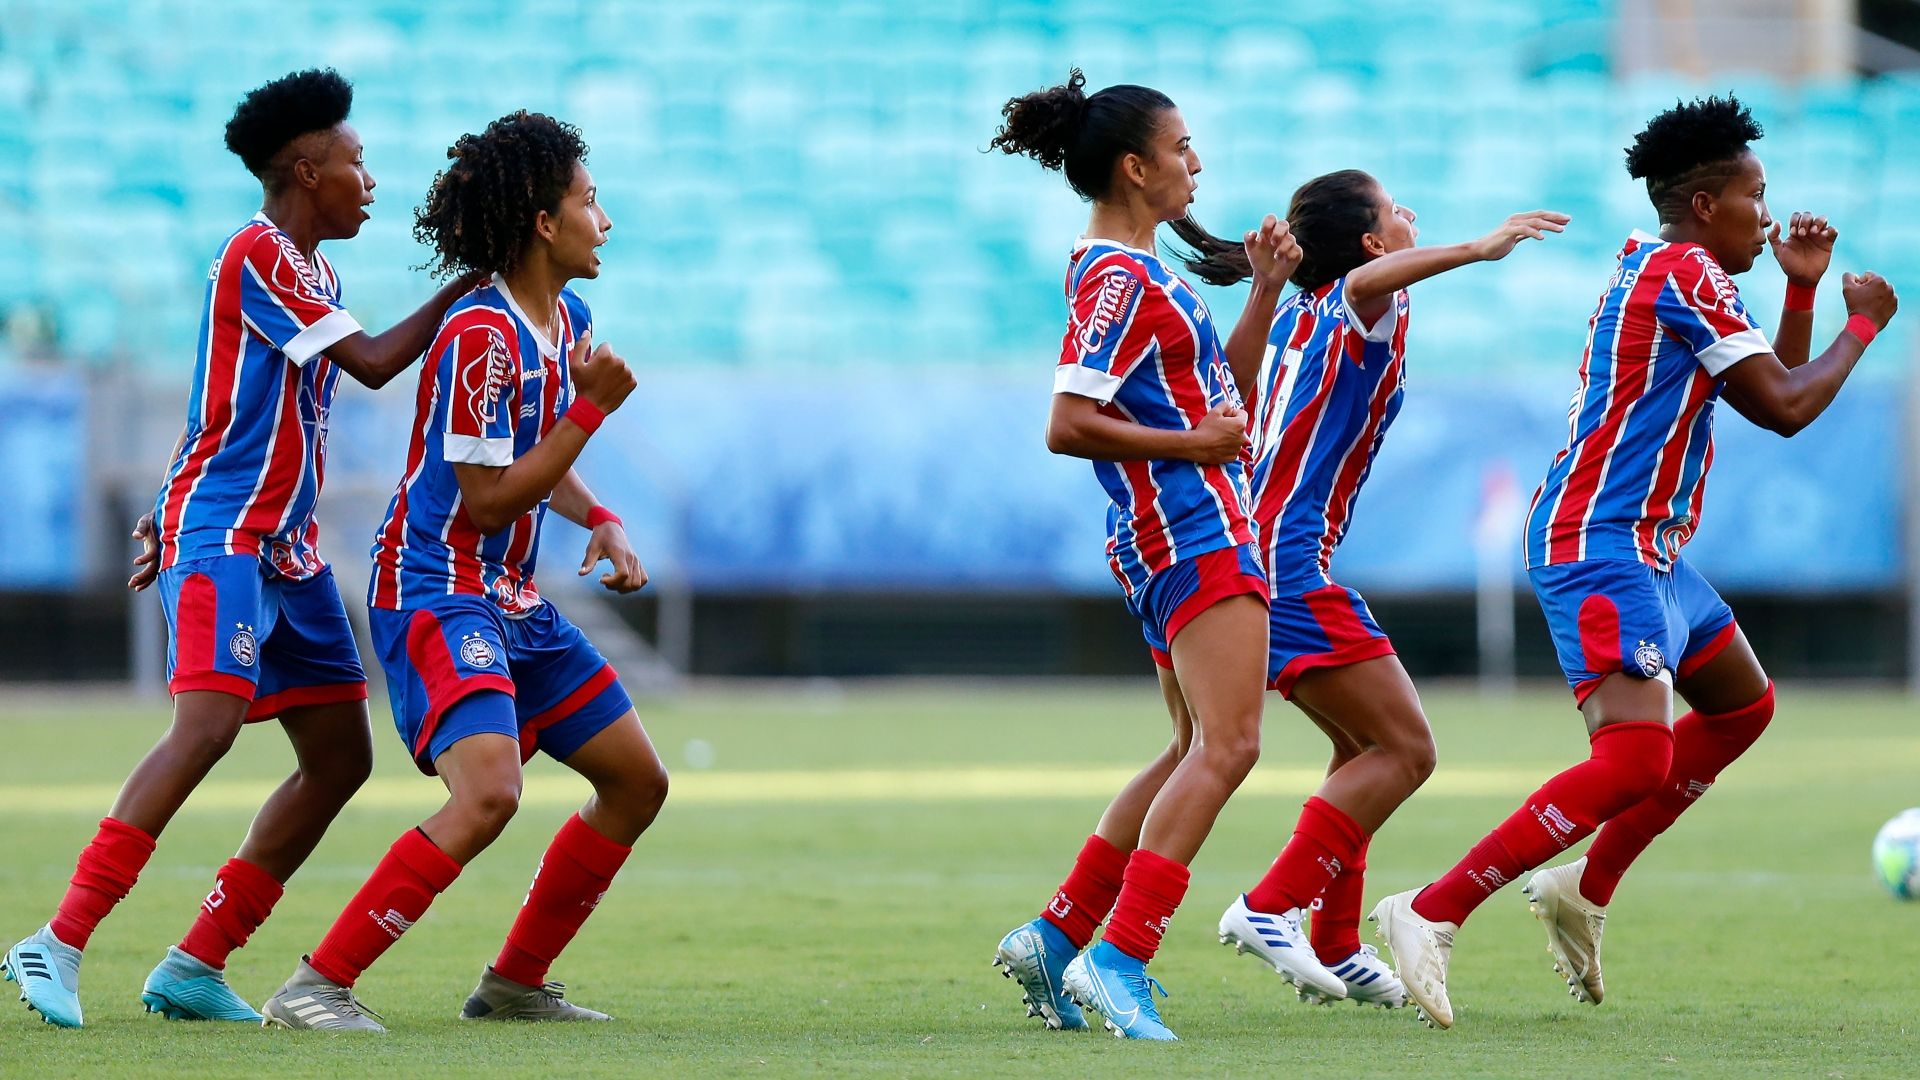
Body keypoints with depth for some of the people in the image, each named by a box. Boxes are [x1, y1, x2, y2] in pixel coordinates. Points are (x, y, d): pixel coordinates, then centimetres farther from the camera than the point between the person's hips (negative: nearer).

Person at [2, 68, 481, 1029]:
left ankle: (197, 966, 7)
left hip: (287, 545, 10)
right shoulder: (256, 256, -12)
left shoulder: (310, 272, 18)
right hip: (221, 535, -10)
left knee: (341, 754, 5)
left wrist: (172, 512, 23)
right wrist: (465, 287, -9)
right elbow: (373, 363, -17)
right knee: (209, 721, -25)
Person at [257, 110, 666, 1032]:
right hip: (436, 592, -10)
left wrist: (601, 522, 8)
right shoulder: (483, 336, -20)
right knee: (488, 791, -29)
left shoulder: (565, 320, 10)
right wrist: (592, 408, -18)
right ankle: (314, 988, -26)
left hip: (511, 602, 10)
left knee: (637, 782, 12)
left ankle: (516, 982, 21)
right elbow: (488, 500, -20)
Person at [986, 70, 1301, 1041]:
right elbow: (1068, 424, -21)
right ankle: (1119, 958, -22)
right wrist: (1188, 443, -17)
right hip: (1189, 533, -11)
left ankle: (1056, 938, 18)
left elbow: (1222, 388, 25)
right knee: (1226, 745, -18)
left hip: (1196, 532, 11)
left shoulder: (1137, 272, 17)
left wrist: (1265, 290, 16)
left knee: (1198, 752, 17)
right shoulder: (1118, 279, -14)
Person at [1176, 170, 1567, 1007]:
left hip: (1252, 553, 10)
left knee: (1366, 748, 20)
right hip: (1293, 562, -10)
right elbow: (1367, 282, -34)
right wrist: (1478, 249, -44)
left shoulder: (1297, 315, 18)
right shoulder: (1359, 311, -8)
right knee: (1406, 750, -11)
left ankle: (1335, 948, 18)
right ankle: (1269, 909, -17)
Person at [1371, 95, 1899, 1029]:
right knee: (1636, 759, -23)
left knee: (1742, 705, 25)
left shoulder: (1661, 271, 18)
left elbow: (1769, 388, 26)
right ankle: (1433, 914, -25)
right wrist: (1862, 323, -1)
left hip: (1647, 551, 11)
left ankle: (1588, 889, 23)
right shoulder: (1687, 276, -13)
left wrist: (1802, 288, 15)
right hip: (1603, 546, -11)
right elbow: (1785, 407, -15)